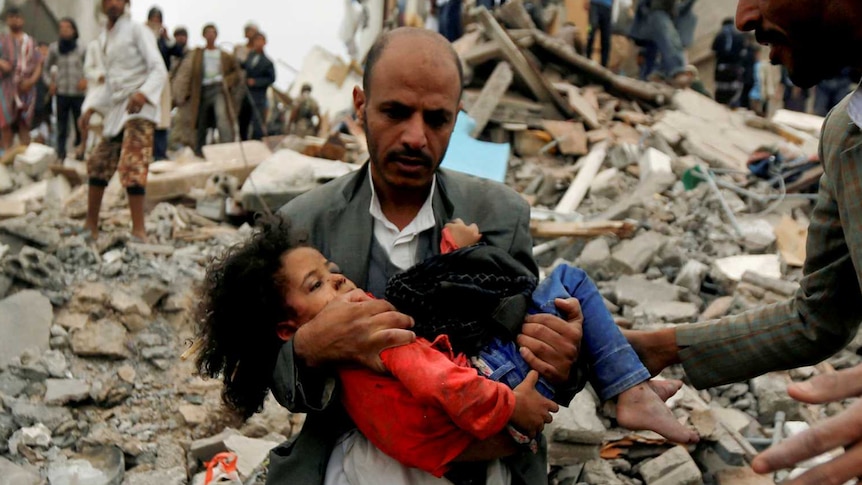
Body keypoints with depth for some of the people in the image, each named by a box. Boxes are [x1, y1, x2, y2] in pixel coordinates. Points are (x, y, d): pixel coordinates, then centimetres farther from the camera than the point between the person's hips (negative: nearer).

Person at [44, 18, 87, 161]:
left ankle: (79, 152, 11)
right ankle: (60, 155, 4)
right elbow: (46, 68, 16)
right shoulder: (54, 48, 5)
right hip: (61, 93, 1)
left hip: (79, 93, -1)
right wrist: (49, 82, 2)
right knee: (61, 127, 2)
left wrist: (86, 79, -7)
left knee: (80, 125, 2)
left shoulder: (82, 49, 1)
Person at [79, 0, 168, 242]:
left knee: (132, 166, -18)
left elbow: (159, 70, -12)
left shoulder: (136, 30, -3)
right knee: (98, 164, 9)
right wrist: (91, 108, 13)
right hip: (116, 109, 8)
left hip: (139, 107, -8)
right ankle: (91, 226, 18)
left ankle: (138, 229, -18)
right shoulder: (103, 38, 18)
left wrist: (142, 93, -29)